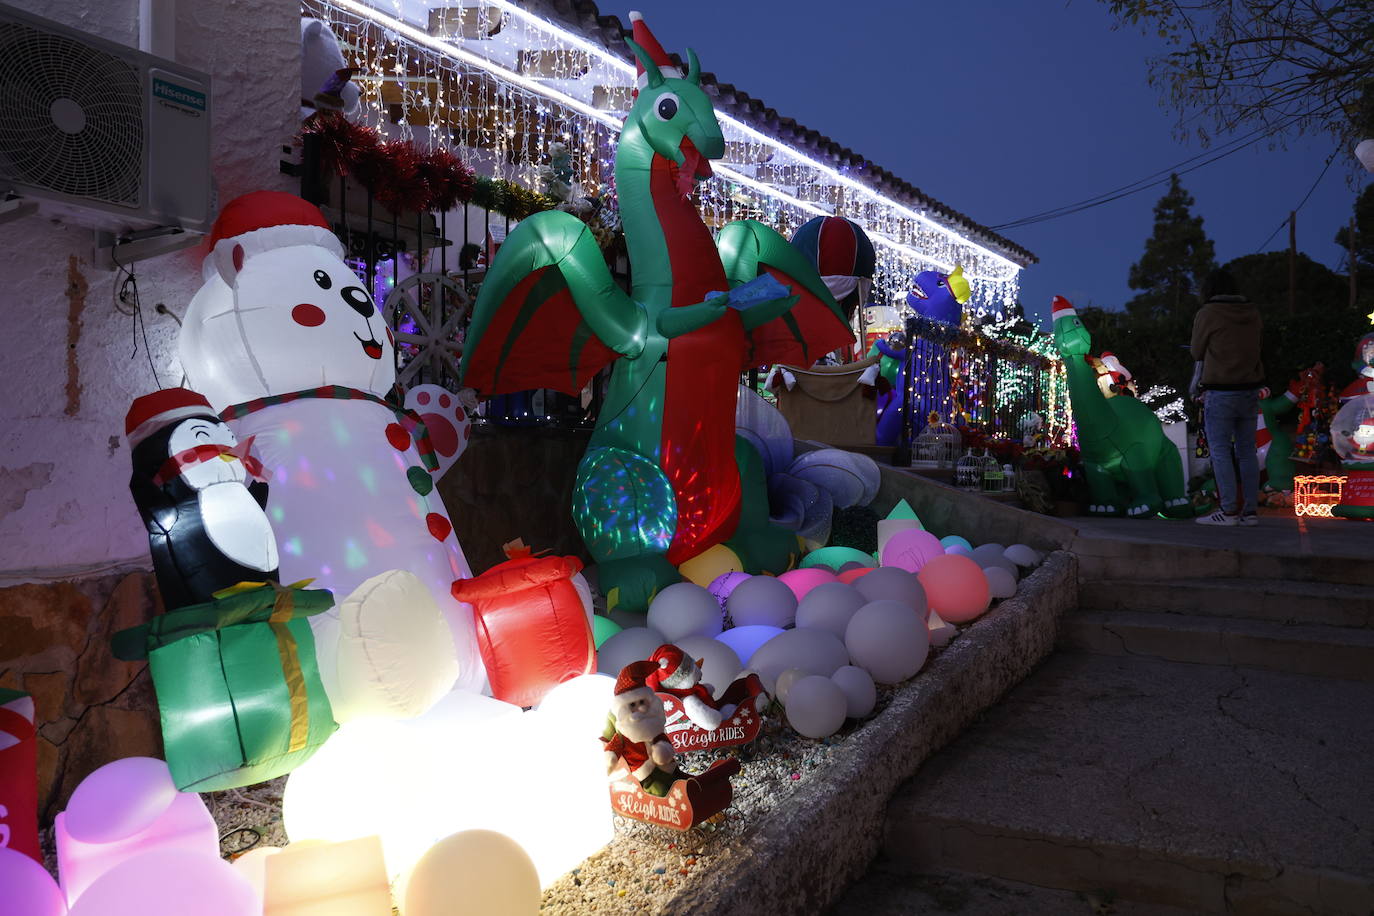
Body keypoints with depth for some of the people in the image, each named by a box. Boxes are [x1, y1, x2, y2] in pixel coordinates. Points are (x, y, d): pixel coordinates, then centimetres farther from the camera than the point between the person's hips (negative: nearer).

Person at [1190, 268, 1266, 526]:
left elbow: (1197, 352, -1)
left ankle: (1229, 510, -5)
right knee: (1246, 451, 9)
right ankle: (1250, 510, 11)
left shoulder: (1208, 313, -7)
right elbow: (1255, 346, 17)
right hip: (1251, 389, 6)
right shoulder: (1252, 312, 10)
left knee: (1220, 451, -3)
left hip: (1221, 391, -6)